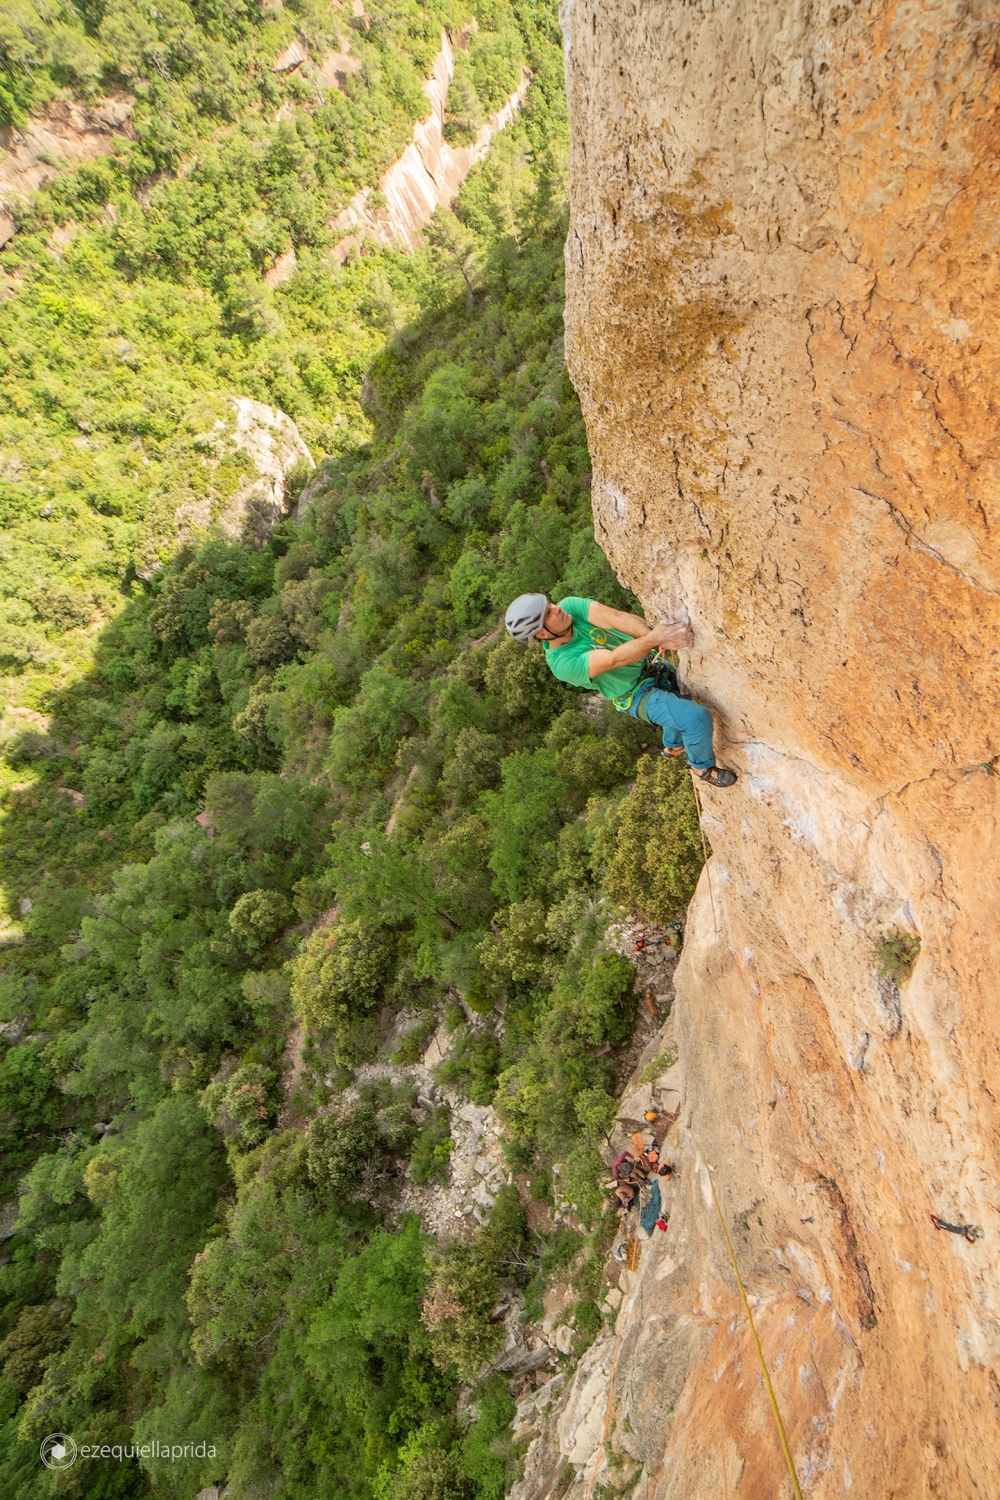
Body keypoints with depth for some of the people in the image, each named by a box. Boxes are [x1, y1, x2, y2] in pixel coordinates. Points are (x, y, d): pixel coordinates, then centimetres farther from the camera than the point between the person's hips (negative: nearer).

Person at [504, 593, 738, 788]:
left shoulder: (570, 606, -17)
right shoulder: (563, 664, -32)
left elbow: (616, 618, -28)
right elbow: (615, 659, -41)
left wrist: (653, 635, -42)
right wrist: (655, 637, -53)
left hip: (649, 663, 7)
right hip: (637, 695, -7)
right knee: (697, 717, -18)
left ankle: (673, 744, 54)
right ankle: (702, 767, 14)